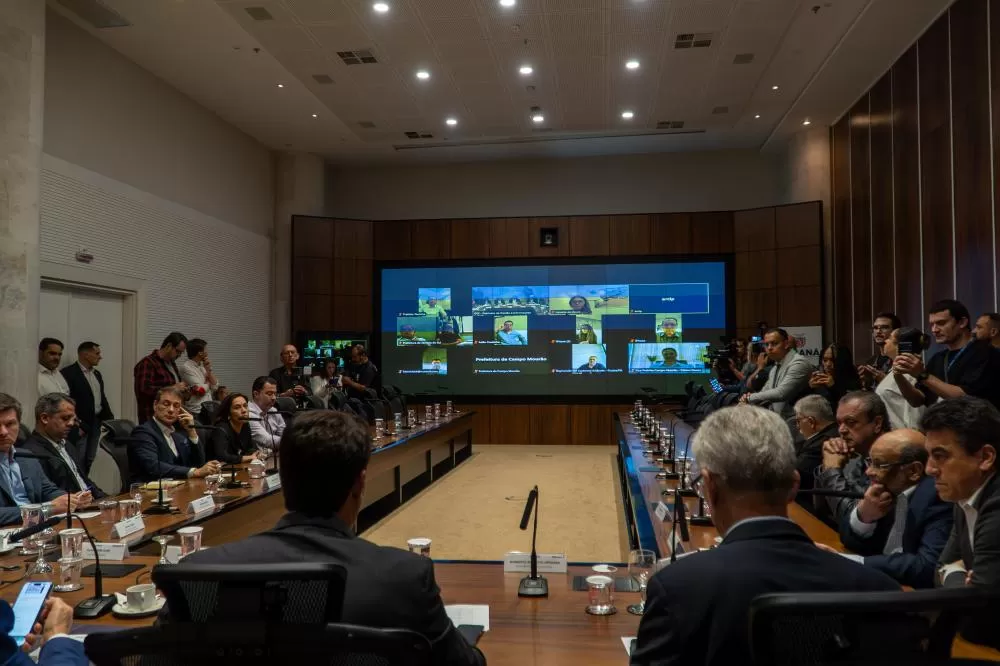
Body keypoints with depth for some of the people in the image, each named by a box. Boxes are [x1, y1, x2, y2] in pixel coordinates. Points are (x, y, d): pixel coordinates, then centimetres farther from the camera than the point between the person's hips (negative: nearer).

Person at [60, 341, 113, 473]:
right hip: (80, 423, -8)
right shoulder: (68, 373, -10)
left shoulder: (97, 374, 17)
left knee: (90, 460, 10)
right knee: (79, 461, -6)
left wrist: (109, 418, 10)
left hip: (95, 422, 8)